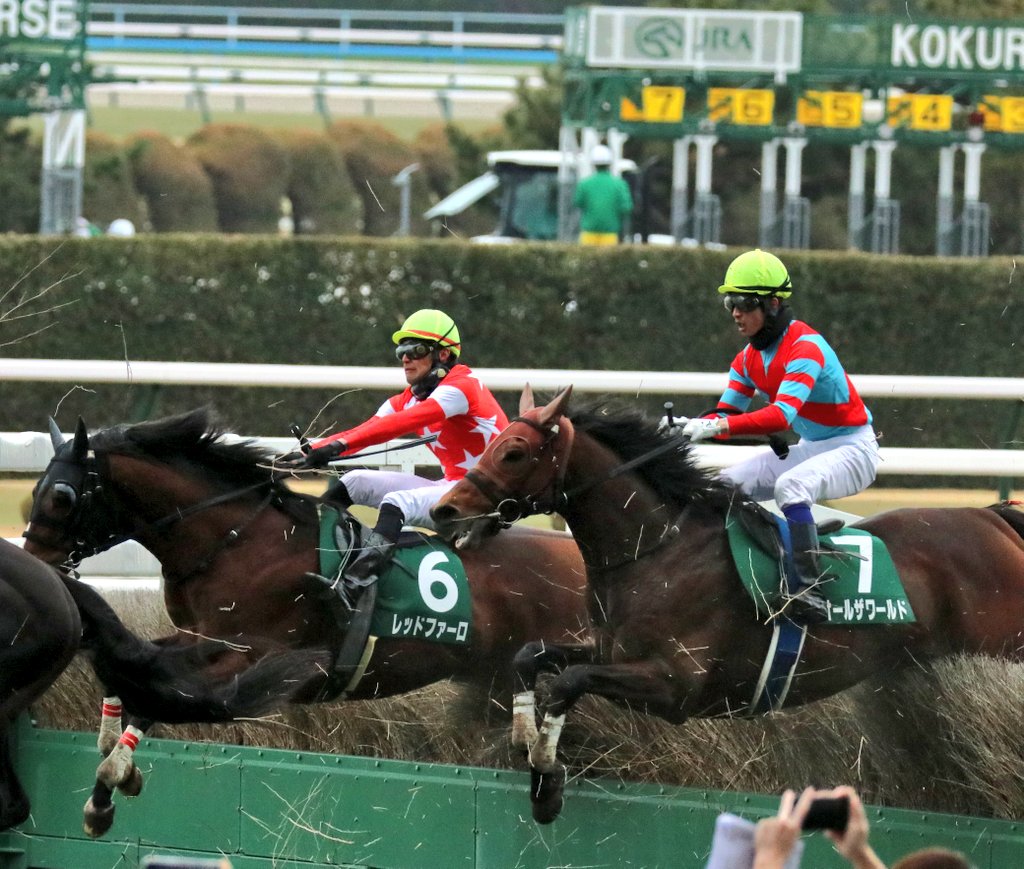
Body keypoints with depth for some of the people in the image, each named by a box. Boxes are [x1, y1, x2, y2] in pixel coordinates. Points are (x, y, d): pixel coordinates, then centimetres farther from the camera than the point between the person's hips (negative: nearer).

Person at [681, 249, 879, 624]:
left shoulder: (805, 347, -24)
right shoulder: (749, 358, 4)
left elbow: (782, 414, -37)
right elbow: (725, 414, 4)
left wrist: (720, 425, -45)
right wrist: (692, 426, -18)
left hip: (852, 449, -9)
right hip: (808, 449, 10)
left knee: (790, 486, -37)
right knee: (725, 485, 1)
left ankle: (810, 591, -41)